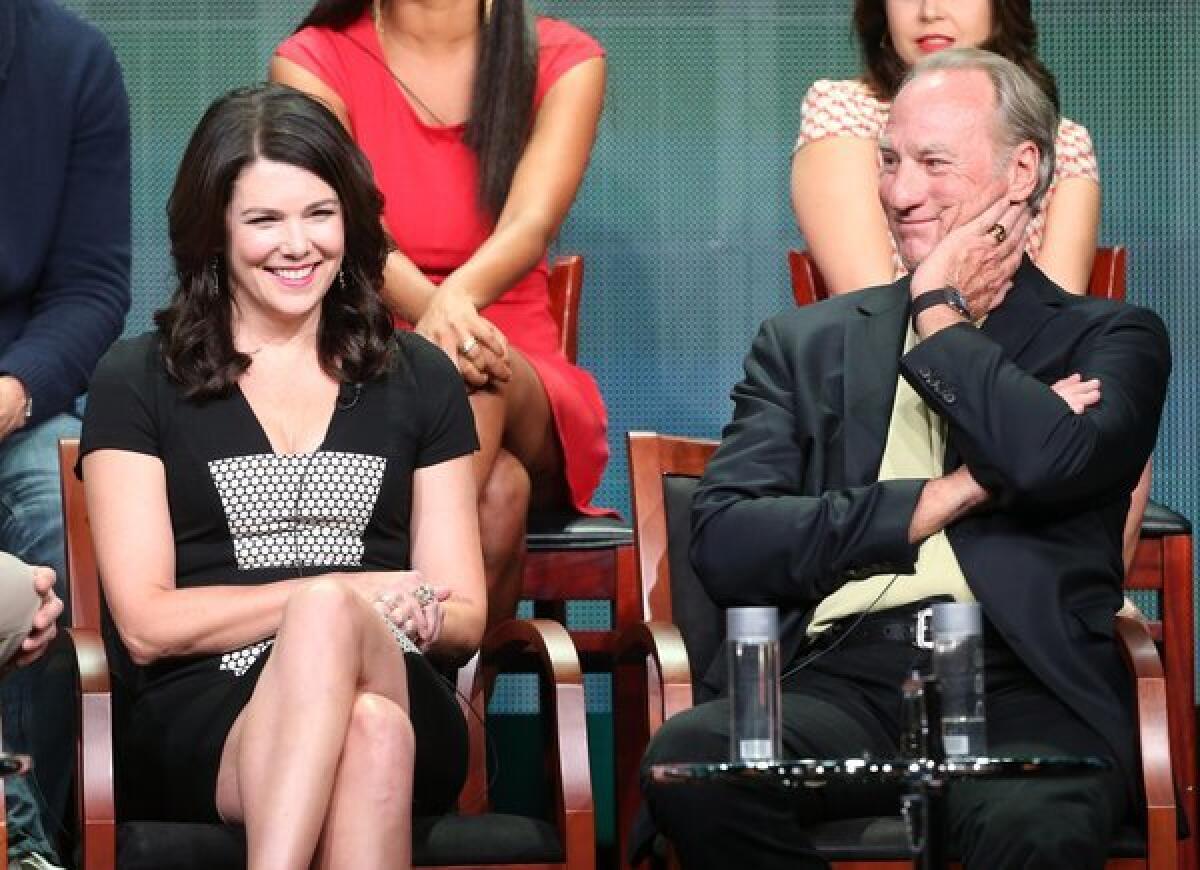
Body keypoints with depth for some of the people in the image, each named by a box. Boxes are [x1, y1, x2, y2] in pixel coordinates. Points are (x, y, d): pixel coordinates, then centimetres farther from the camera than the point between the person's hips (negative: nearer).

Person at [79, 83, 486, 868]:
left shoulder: (420, 381, 20)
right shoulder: (137, 384, 13)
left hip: (399, 696, 2)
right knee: (340, 649, -41)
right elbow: (146, 625, 3)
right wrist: (344, 595, -6)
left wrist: (337, 614, -7)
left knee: (374, 726, -40)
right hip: (199, 723, -2)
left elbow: (465, 620, 16)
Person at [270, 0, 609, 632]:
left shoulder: (565, 61, 5)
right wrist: (433, 312, -39)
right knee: (497, 490, -35)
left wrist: (458, 297, -39)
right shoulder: (313, 63, 3)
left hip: (523, 395, 1)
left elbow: (531, 224, -14)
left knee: (472, 379, -37)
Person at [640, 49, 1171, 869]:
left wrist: (941, 314, 6)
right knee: (688, 762, -31)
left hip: (1021, 687, -3)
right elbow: (724, 543, 6)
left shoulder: (1111, 338, 15)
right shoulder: (807, 342, 21)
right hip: (842, 677, 3)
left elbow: (1054, 462, -9)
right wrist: (941, 501, -2)